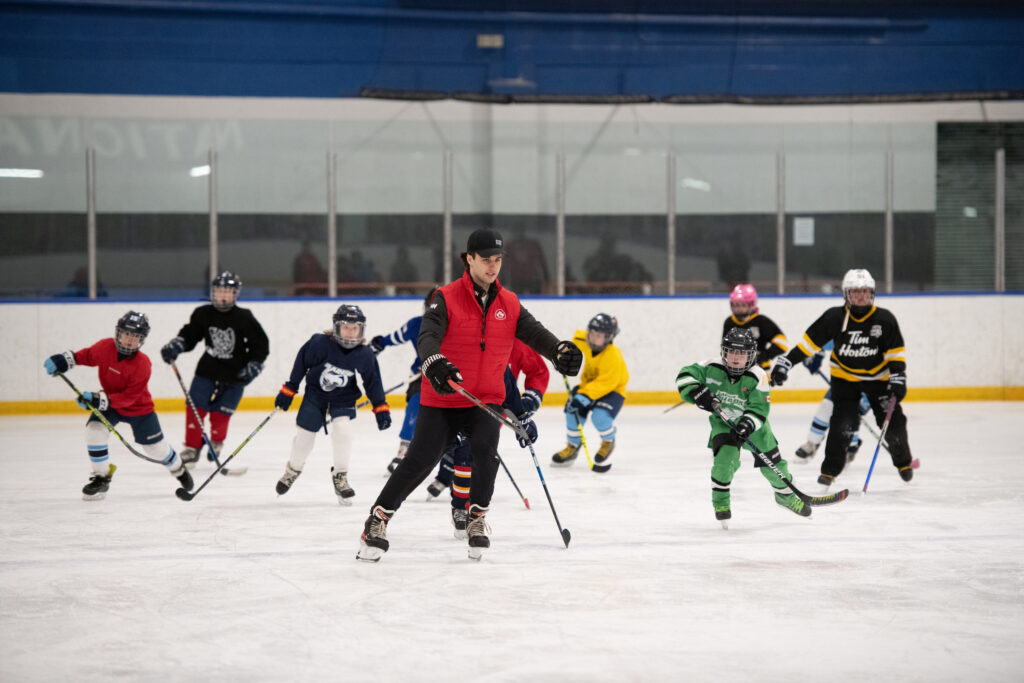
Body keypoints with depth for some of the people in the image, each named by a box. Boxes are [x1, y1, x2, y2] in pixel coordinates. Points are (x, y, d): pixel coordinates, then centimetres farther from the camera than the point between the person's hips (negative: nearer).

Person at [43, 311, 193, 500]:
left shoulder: (142, 364, -30)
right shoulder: (104, 347, -19)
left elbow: (129, 397, -30)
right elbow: (87, 356, 4)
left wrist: (101, 399, -38)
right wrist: (65, 360, -10)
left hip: (138, 408, -3)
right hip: (108, 403, 3)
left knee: (155, 447, 4)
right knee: (94, 431, -21)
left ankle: (179, 469, 37)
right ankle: (101, 477, -4)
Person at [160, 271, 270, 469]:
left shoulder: (244, 318, -10)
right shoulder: (203, 314, -2)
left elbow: (261, 345, -4)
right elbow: (189, 335, 8)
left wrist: (252, 368, -12)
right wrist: (174, 346, -10)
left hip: (234, 375, -2)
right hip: (207, 370, 3)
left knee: (220, 414, -4)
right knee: (195, 408, -8)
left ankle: (216, 443, 26)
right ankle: (192, 448, 5)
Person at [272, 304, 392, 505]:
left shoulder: (365, 355, -16)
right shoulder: (320, 344, -22)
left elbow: (372, 381, -5)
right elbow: (301, 363, -10)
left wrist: (380, 408, -8)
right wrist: (288, 390, -5)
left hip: (343, 399, 0)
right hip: (315, 393, 0)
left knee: (342, 430, -21)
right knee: (305, 434, 3)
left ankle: (340, 476, -2)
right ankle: (292, 470, 32)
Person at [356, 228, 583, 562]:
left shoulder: (509, 303, 5)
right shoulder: (446, 298, -9)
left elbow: (534, 333, -6)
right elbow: (428, 336, -23)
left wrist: (559, 350, -29)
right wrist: (433, 363, -45)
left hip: (486, 399, 3)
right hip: (441, 399, -3)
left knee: (484, 451, -21)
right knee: (418, 461, -8)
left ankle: (477, 520, 0)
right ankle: (378, 520, 7)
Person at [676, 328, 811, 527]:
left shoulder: (757, 377, -23)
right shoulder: (712, 368, -18)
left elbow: (759, 408, -26)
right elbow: (685, 375, -12)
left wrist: (747, 425, -43)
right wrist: (696, 391, -30)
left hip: (753, 423, 0)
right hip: (723, 421, 0)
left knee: (771, 460, 6)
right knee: (725, 455, -26)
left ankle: (785, 494, 36)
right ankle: (720, 500, -9)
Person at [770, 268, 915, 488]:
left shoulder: (885, 319, -13)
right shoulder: (835, 317, -16)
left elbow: (895, 352, -7)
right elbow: (810, 340, -13)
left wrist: (898, 377, -17)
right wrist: (786, 362, -17)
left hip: (877, 376, 1)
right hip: (844, 377, -1)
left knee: (892, 420, 1)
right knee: (843, 423, -16)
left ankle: (903, 461, 28)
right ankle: (830, 469, -1)